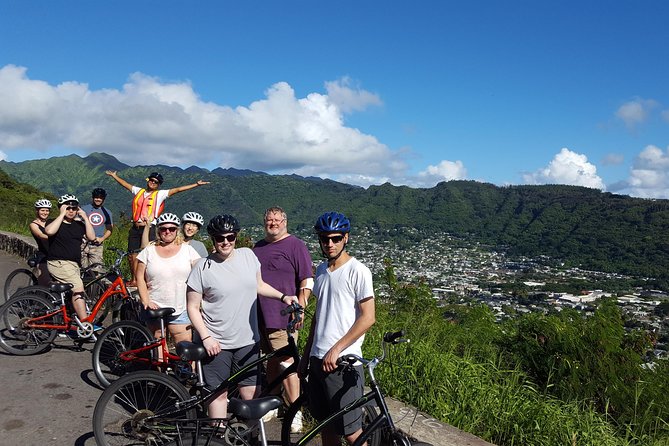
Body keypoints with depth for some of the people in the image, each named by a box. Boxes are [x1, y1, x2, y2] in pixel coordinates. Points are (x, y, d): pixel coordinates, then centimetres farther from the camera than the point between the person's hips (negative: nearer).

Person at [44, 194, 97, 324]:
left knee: (73, 293, 8)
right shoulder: (55, 222, 0)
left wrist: (85, 217, -3)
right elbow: (49, 231, -24)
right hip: (58, 263, -7)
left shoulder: (79, 224, 13)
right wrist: (62, 214, -15)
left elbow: (92, 237, -1)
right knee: (78, 286, -24)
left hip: (74, 264, 7)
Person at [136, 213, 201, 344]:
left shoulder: (187, 250, 5)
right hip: (155, 309, 1)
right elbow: (140, 278, 4)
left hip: (181, 310, -1)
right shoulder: (149, 251, 7)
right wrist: (146, 302, -7)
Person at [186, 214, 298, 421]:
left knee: (251, 393, 8)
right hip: (216, 343, -3)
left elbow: (259, 285, 16)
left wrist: (283, 297, 4)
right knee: (219, 394, 8)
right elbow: (193, 307, -6)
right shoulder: (203, 267, -10)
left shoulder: (248, 255, 1)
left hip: (247, 341, 3)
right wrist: (205, 337, -14)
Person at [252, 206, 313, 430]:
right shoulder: (258, 246, 16)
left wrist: (299, 307, -17)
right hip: (260, 316, 7)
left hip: (282, 317, -6)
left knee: (286, 363, -6)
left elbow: (307, 280, -9)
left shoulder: (295, 245, -4)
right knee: (271, 361, 17)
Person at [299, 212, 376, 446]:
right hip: (318, 358, 7)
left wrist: (336, 349, -17)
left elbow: (368, 317, -14)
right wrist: (306, 353, 18)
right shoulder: (321, 270, 11)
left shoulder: (357, 270, -10)